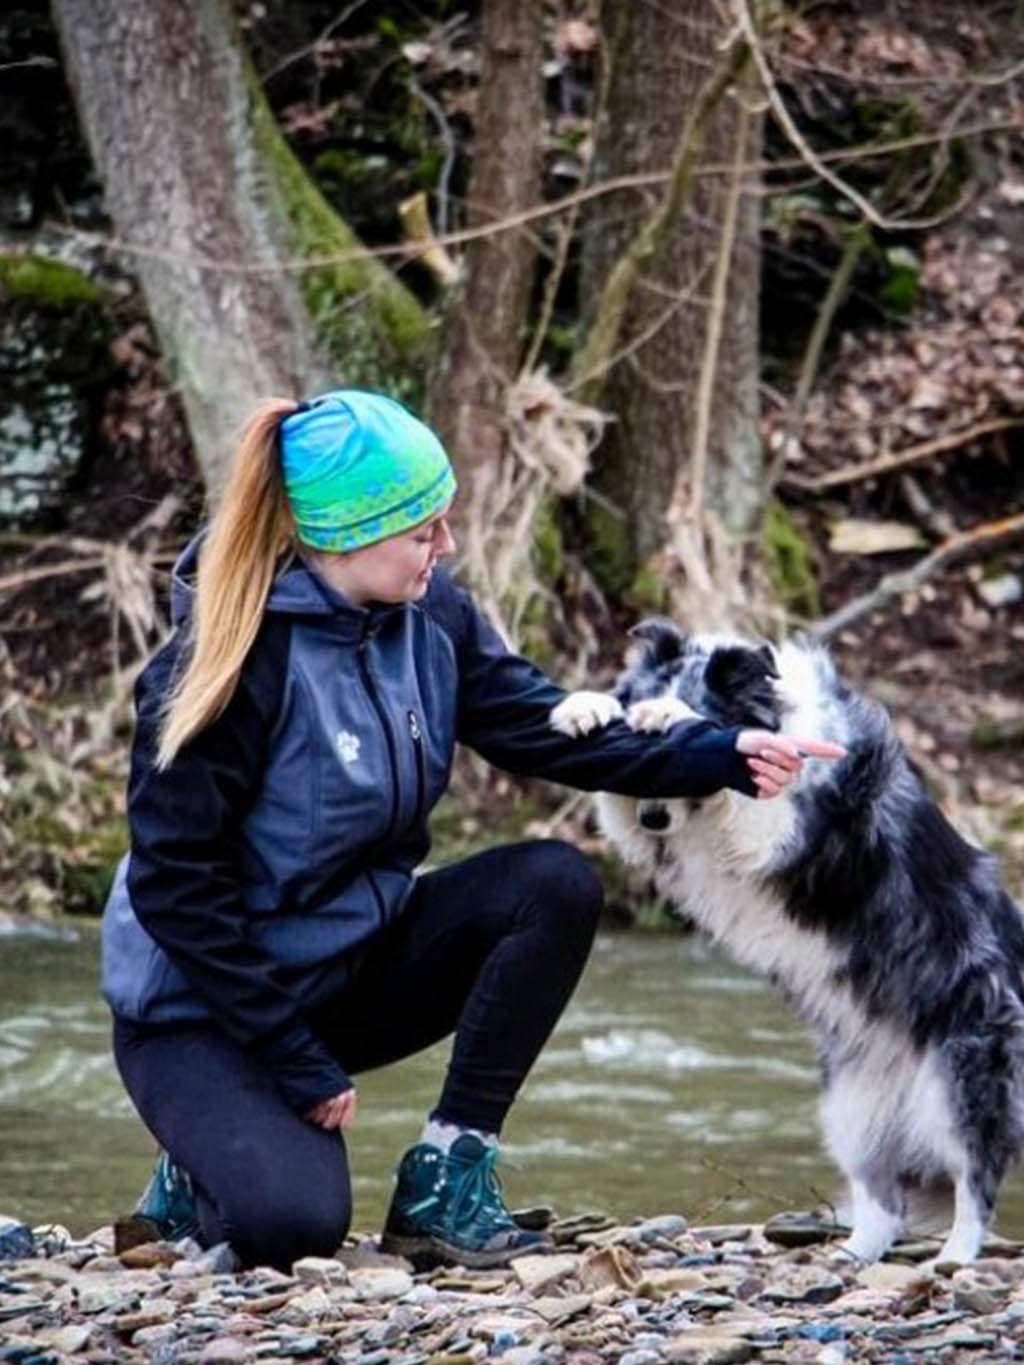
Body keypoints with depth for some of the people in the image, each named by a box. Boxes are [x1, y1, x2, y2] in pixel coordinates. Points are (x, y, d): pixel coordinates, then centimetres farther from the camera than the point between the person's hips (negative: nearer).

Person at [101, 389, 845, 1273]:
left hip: (354, 961, 7)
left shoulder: (429, 620, -4)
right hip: (203, 1007, -7)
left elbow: (554, 731, -4)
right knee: (294, 1226, -31)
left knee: (556, 885, -15)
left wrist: (724, 756, -19)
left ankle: (448, 1177, -9)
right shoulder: (232, 661, -24)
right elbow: (176, 887, -21)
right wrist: (299, 1066, -20)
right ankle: (203, 1179, 6)